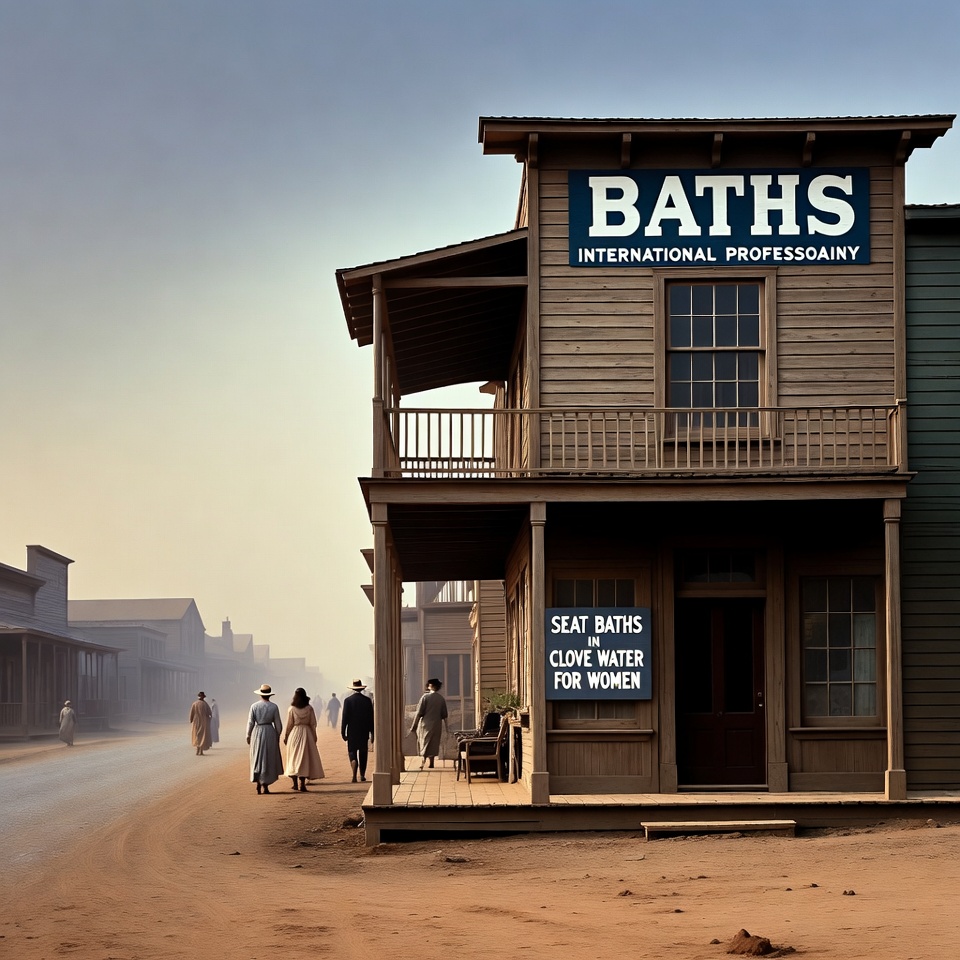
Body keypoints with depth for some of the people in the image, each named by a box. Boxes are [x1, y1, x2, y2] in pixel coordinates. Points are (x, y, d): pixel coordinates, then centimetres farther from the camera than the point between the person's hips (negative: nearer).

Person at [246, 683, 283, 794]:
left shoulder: (254, 706, -3)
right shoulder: (274, 707, -4)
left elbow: (250, 722, -3)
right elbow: (278, 723, -1)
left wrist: (248, 735, 9)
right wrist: (278, 735, 12)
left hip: (257, 732, 1)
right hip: (270, 732, -1)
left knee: (257, 758, 11)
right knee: (268, 759, 7)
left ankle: (258, 782, 2)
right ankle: (265, 785, 5)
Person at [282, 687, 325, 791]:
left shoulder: (291, 709, -6)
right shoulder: (309, 708, -3)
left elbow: (289, 724, -2)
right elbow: (313, 724, 1)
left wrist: (285, 736, 9)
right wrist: (314, 736, 11)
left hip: (294, 734, -1)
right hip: (306, 733, 1)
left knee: (294, 758, 9)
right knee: (304, 758, 4)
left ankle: (295, 784, 9)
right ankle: (302, 784, -2)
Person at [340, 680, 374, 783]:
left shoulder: (348, 700, -7)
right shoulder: (367, 700, -1)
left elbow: (345, 717, -7)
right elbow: (371, 718, 2)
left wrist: (343, 732, -2)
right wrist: (372, 733, 9)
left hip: (352, 732, -2)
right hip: (364, 732, 2)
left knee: (352, 753, 0)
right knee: (363, 754, 13)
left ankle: (354, 776, -19)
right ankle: (362, 776, 17)